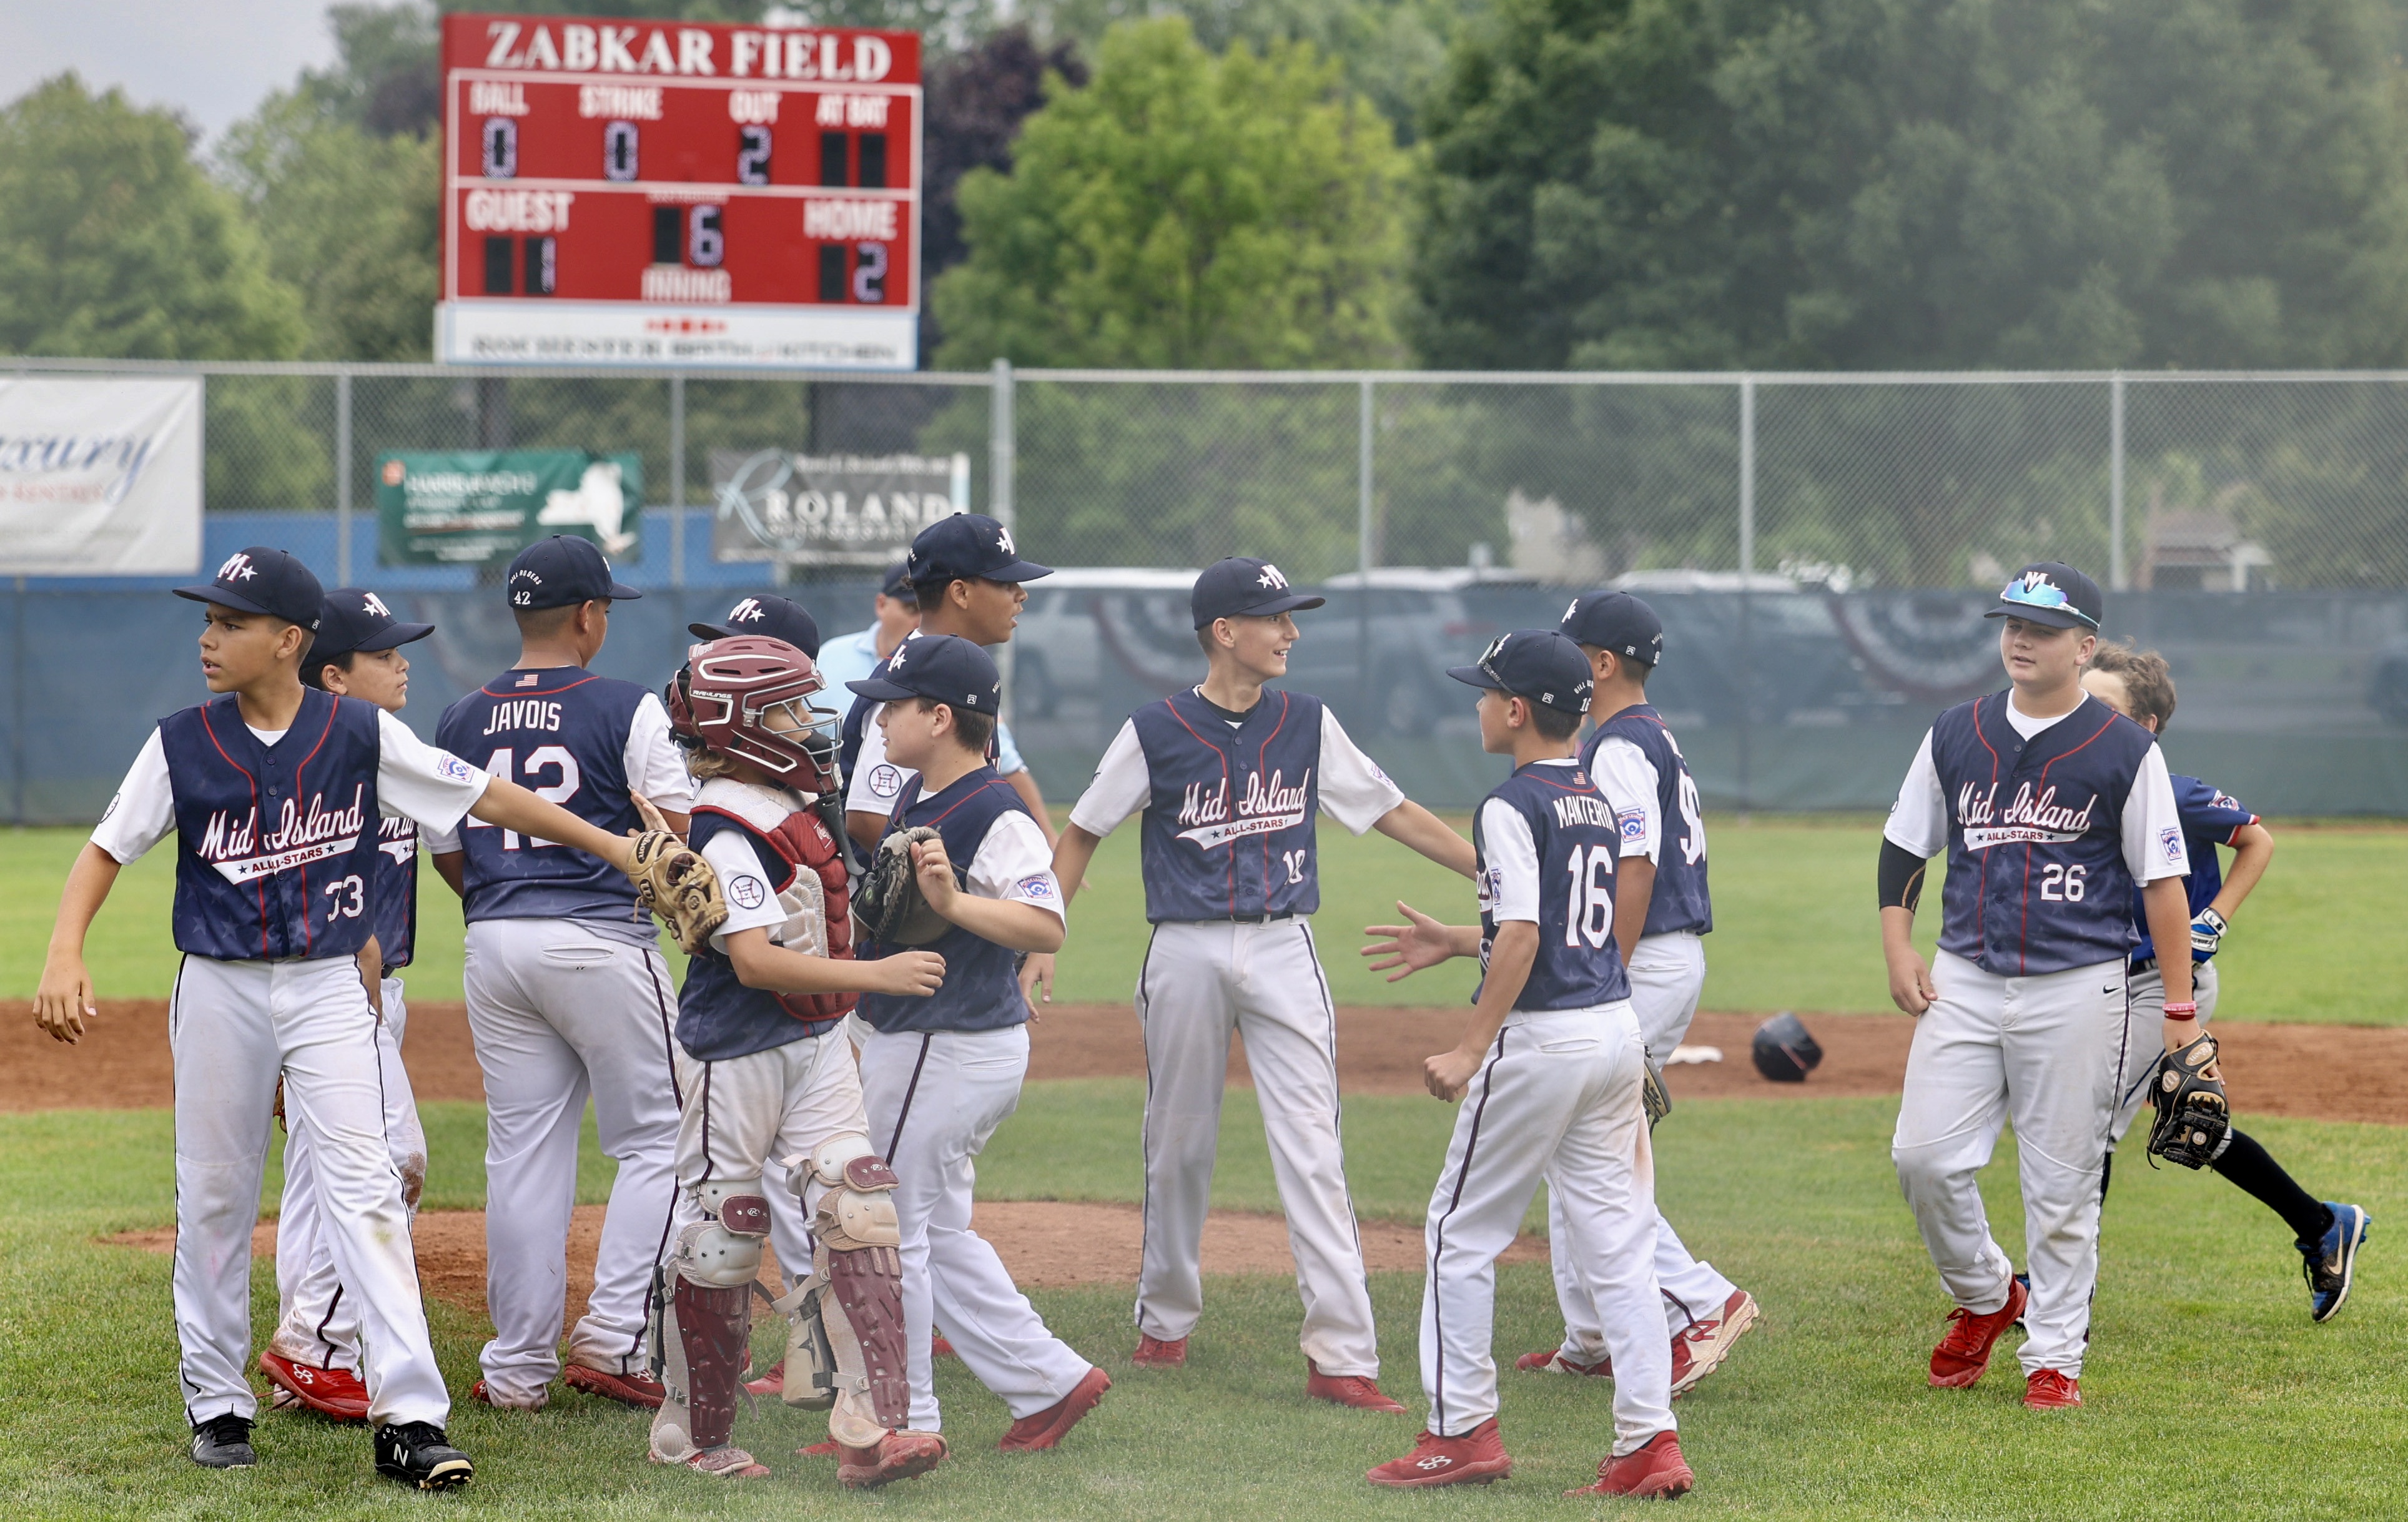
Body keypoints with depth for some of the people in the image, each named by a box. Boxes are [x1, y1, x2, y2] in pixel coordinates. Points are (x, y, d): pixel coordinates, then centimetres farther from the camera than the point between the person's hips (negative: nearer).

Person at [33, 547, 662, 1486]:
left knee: (364, 1189, -10)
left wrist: (613, 848, 0)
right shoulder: (183, 745, -2)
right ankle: (218, 1405, 22)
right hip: (219, 991, 1)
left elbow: (486, 799, 0)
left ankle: (410, 1417, -14)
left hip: (328, 989, -1)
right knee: (213, 1199, 8)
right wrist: (64, 953, -16)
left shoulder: (362, 735, -4)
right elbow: (107, 850, 1)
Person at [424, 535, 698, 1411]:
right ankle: (613, 1338, -6)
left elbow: (446, 854, 13)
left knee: (521, 1150, 9)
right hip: (601, 939, -5)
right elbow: (682, 836, -8)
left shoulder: (461, 723, 8)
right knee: (658, 1140, 5)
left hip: (494, 946, 5)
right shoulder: (627, 711, -6)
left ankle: (520, 1366, 10)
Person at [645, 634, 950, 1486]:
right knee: (720, 1238, 3)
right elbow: (756, 960, -27)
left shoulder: (794, 810, 10)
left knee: (857, 1216, -3)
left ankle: (866, 1429, -6)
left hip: (817, 1045, 8)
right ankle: (691, 1438, 17)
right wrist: (878, 975, -29)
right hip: (736, 1054, -8)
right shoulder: (728, 831, -18)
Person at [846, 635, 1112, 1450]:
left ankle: (902, 1421, 8)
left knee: (891, 1226, -2)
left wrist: (954, 902, -40)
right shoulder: (913, 797, 9)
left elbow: (1048, 926, -29)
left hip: (952, 1053, -10)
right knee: (938, 1233, 16)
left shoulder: (998, 815, -19)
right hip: (907, 1043, 10)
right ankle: (1050, 1380, 22)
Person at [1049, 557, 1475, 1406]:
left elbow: (1393, 814, 11)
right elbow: (1082, 835, 4)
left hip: (1283, 953, 1)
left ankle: (1342, 1356, -11)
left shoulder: (1308, 725, 5)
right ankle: (1167, 1319, 31)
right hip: (1187, 954, -1)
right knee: (1179, 1145, 10)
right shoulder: (1156, 733, -3)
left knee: (1312, 1149, -7)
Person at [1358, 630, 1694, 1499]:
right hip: (1617, 1031, 8)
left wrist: (1470, 1050, -21)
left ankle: (1463, 1430, 7)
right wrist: (1454, 944, 31)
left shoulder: (1511, 807, -12)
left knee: (1462, 1232, 5)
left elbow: (1522, 938, -21)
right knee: (1616, 1238, 7)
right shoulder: (1597, 803, 14)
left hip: (1540, 1039, -8)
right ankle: (1650, 1442, 3)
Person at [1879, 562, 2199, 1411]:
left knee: (2062, 1181, 0)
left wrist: (2180, 1006, -4)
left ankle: (2053, 1357, 11)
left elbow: (2162, 880, -1)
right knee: (1924, 1156, -5)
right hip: (1964, 982, 3)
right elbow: (1904, 848, 16)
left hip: (2077, 990, -3)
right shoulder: (1955, 736, 8)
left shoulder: (2127, 751, -2)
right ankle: (1984, 1296, 20)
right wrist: (1898, 952, 4)